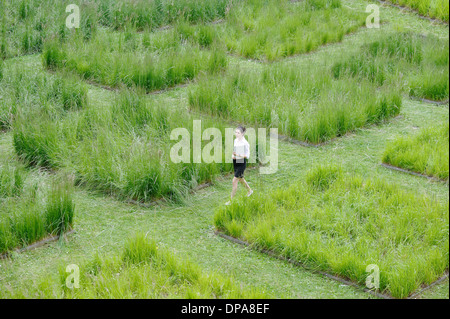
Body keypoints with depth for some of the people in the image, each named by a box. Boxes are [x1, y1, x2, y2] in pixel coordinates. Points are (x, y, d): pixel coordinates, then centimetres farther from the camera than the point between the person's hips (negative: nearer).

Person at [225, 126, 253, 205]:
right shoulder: (235, 140, 5)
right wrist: (233, 156, -1)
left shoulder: (245, 143, -18)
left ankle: (231, 200, -1)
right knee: (240, 178, 23)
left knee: (235, 181, -9)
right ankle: (249, 190, 48)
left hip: (242, 163, -8)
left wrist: (238, 155, -30)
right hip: (235, 162, 8)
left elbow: (247, 156, -16)